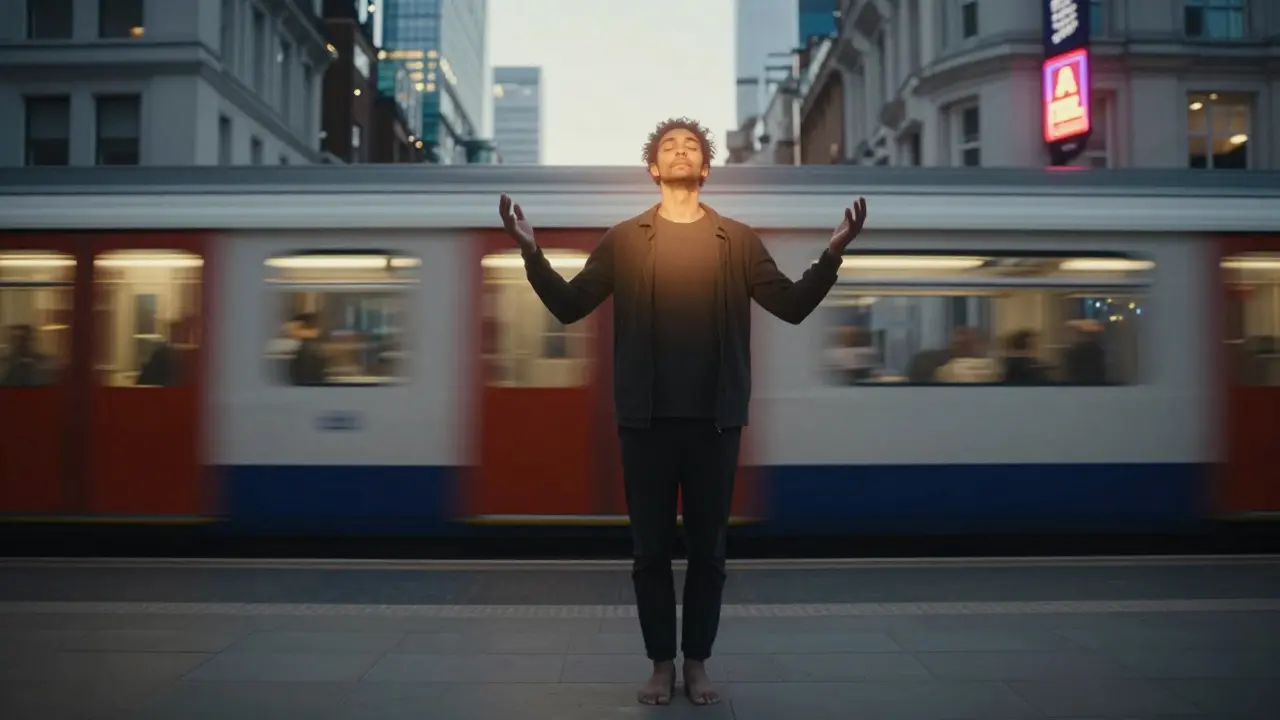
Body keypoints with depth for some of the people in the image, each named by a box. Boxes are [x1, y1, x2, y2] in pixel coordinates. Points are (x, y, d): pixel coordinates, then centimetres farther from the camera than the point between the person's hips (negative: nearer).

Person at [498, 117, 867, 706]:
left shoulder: (738, 239, 6)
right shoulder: (624, 238, 5)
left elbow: (793, 306, 2)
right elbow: (569, 306, 1)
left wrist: (833, 252, -12)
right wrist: (531, 252, -13)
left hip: (714, 417, 1)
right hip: (645, 417, 0)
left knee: (707, 549, 9)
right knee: (651, 549, 8)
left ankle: (696, 662, 25)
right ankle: (661, 663, 23)